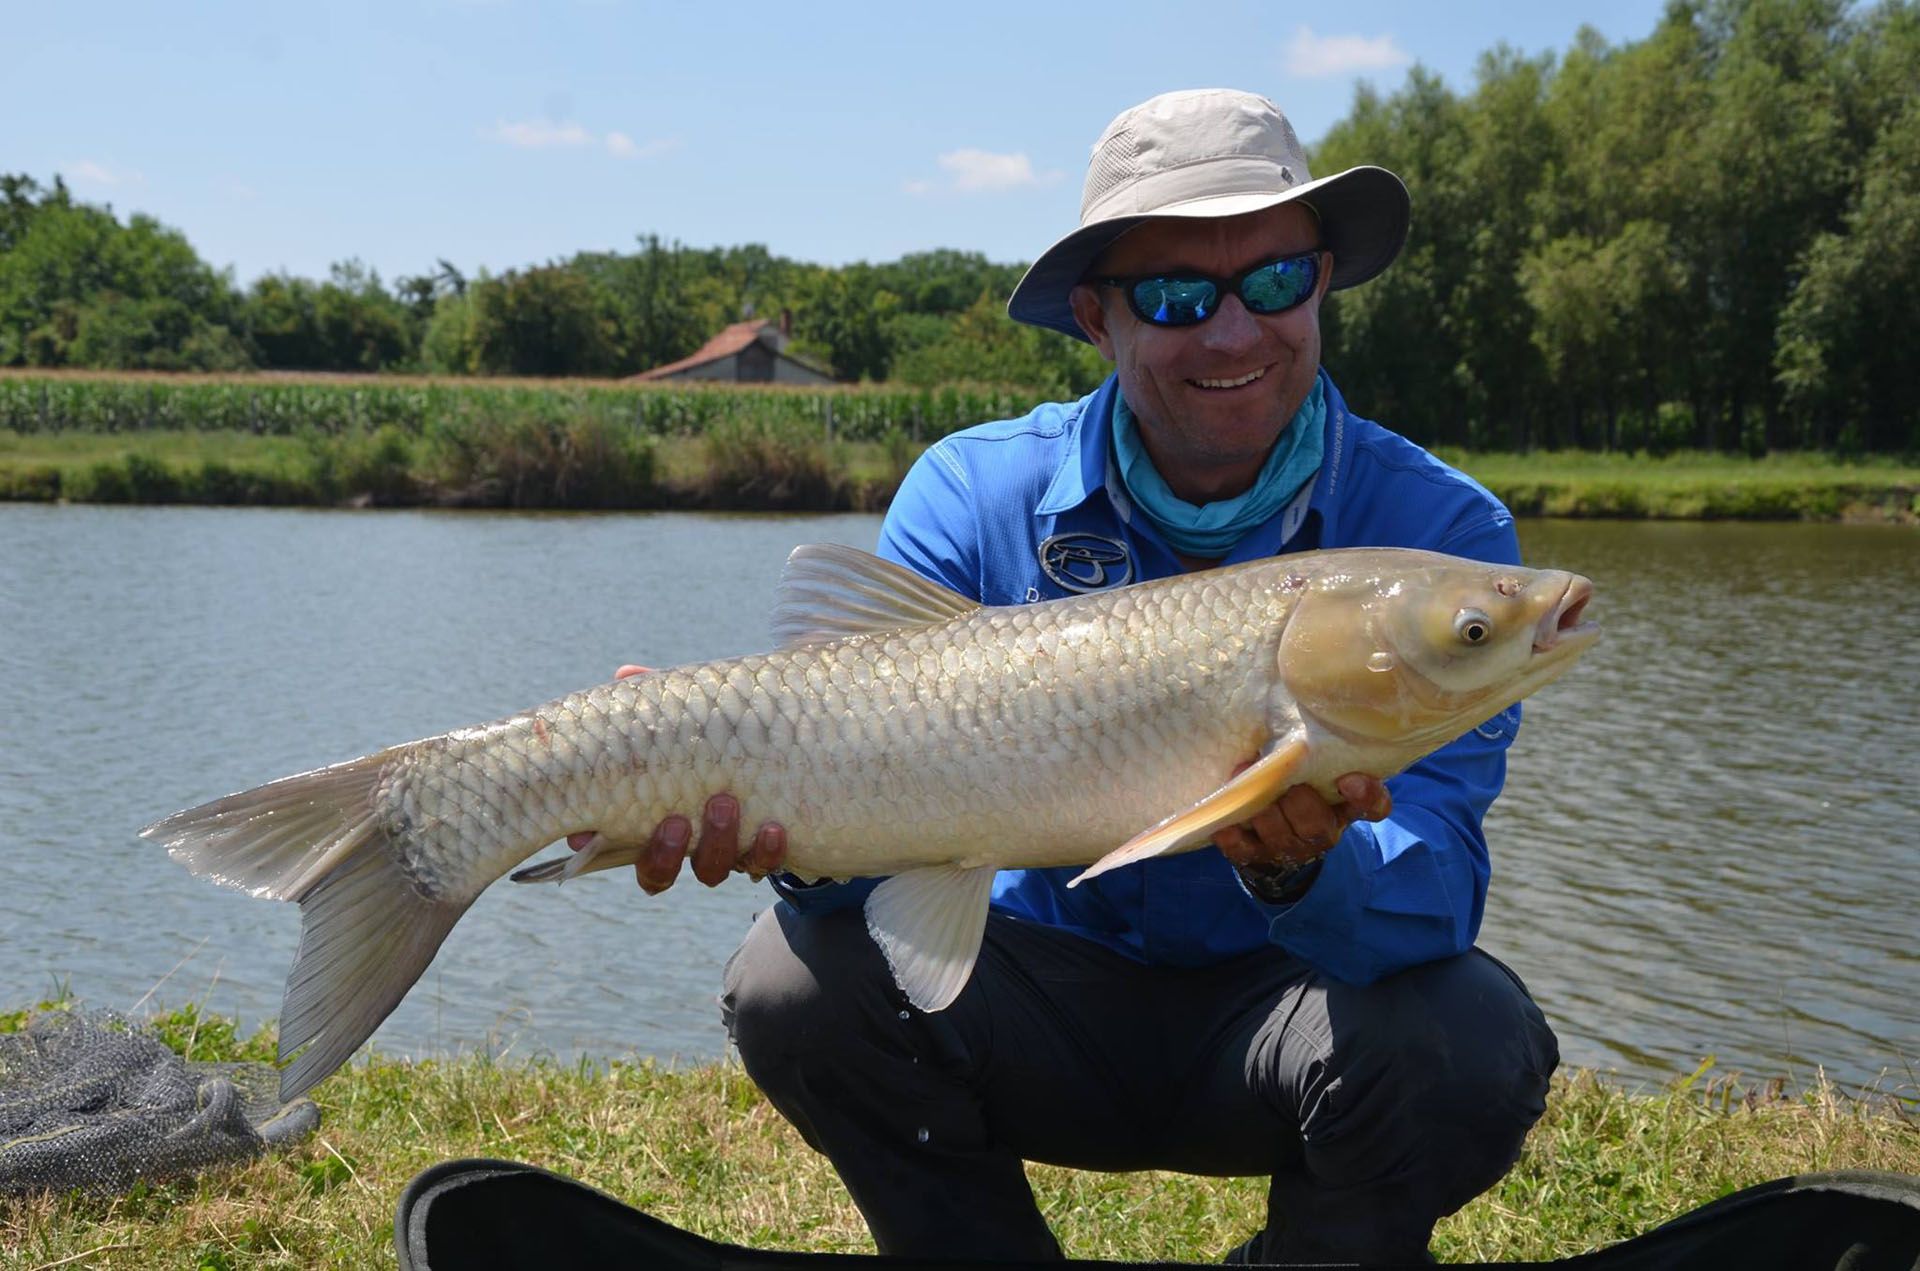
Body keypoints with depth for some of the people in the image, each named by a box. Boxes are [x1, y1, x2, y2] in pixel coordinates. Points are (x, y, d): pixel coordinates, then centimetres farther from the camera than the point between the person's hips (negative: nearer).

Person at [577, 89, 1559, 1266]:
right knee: (799, 978, -24)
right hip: (1057, 984, 1)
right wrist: (797, 833, -38)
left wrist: (1301, 869, -46)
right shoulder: (976, 495, -8)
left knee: (1465, 1041, -31)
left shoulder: (1441, 529, -14)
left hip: (1273, 1005, -1)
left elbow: (1433, 902, -23)